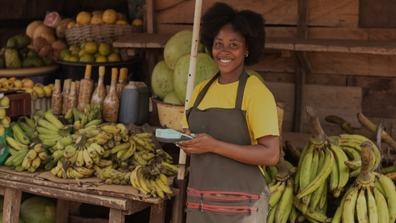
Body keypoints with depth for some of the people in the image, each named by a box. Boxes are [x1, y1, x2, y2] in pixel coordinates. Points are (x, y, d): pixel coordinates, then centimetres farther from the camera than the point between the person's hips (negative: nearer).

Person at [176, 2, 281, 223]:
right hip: (199, 203, 6)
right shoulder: (201, 90, 9)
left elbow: (271, 155, -16)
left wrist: (214, 146, -20)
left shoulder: (256, 92, -9)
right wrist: (186, 141, -1)